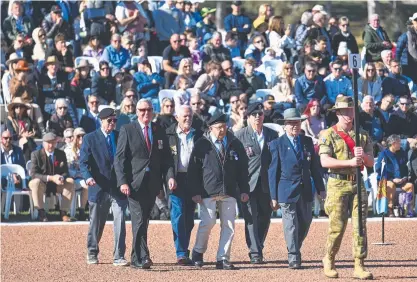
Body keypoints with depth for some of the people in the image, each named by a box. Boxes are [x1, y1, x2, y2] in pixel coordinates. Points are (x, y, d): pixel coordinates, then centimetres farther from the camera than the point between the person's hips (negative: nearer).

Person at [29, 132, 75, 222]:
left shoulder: (61, 154, 4)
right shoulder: (36, 154, -7)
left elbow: (65, 172, 3)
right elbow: (33, 174, -15)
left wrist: (62, 178, -24)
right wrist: (50, 178, -29)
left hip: (57, 185, 3)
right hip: (43, 184, -3)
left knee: (70, 182, -24)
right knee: (36, 182, -36)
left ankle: (63, 213, -23)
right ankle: (41, 213, -28)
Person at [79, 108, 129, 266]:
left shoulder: (121, 137, 9)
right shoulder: (90, 139, 0)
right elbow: (83, 162, -7)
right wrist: (88, 177, -26)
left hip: (118, 188, 1)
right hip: (99, 187, -1)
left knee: (120, 222, -10)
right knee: (96, 224, 11)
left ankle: (118, 257, -7)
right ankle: (92, 253, 30)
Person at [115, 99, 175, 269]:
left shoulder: (159, 132, 12)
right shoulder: (127, 131, 1)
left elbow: (167, 157, 12)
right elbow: (120, 158, -3)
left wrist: (170, 176, -5)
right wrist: (123, 182, -14)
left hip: (152, 185, 4)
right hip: (135, 183, -4)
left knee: (143, 222, 10)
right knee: (139, 221, -13)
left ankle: (136, 259, 19)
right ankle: (142, 258, -17)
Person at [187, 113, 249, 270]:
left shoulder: (235, 144, 8)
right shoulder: (202, 145, 0)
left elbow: (243, 168, 11)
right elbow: (193, 170, -1)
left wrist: (244, 190, 5)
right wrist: (195, 192, -7)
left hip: (229, 192, 3)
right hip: (208, 191, -3)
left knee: (228, 225, 0)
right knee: (208, 222, -11)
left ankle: (223, 259, 7)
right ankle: (198, 252, 11)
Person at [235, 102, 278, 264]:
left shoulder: (272, 135, 10)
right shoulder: (240, 136, 1)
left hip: (267, 184, 3)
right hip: (248, 183, -3)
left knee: (265, 217, 9)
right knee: (251, 218, -8)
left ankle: (258, 247, 26)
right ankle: (255, 253, -10)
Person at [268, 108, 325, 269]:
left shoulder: (308, 142, 11)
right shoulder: (277, 144, -1)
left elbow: (315, 167, 14)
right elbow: (273, 171, -2)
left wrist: (321, 189, 8)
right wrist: (274, 197, -6)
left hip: (305, 191, 4)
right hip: (287, 192, -4)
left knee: (305, 223, 9)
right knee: (291, 225, -6)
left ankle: (295, 250, 29)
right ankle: (293, 258, -2)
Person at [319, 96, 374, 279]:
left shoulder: (362, 135, 13)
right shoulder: (328, 134, 1)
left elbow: (371, 162, 10)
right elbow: (324, 161, -11)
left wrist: (363, 156, -13)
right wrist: (349, 162, -20)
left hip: (358, 184, 3)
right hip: (338, 184, -3)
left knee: (360, 226, -4)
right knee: (337, 226, -3)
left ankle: (359, 266, -2)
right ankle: (329, 260, 19)